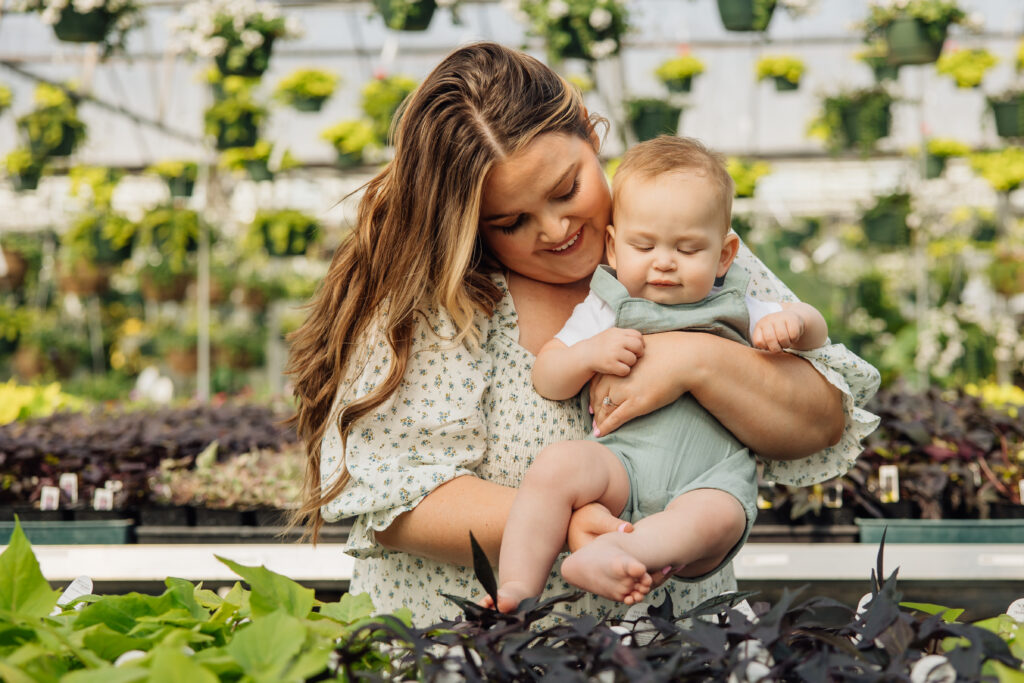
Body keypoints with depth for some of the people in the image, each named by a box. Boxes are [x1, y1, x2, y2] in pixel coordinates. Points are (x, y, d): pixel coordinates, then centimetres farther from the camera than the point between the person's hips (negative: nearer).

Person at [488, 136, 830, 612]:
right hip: (622, 462, 0)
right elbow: (546, 382, 12)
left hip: (713, 474, 0)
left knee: (715, 518, -35)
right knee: (558, 463, -31)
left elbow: (816, 333, 22)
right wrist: (588, 354, -10)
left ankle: (603, 555, -48)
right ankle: (517, 590, -32)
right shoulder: (606, 309, 16)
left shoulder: (733, 309, 20)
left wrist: (792, 320, -3)